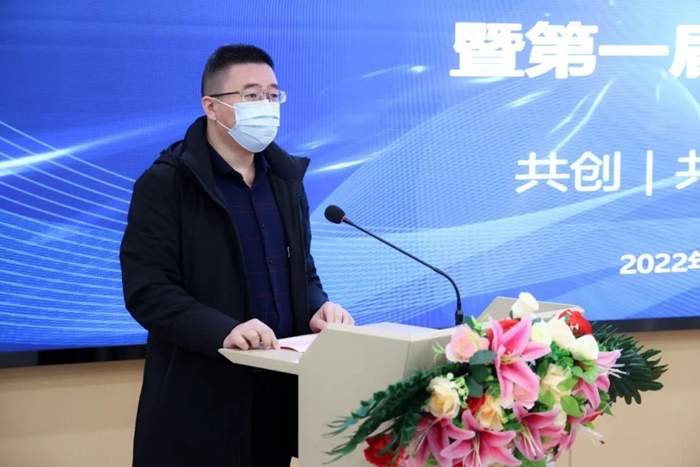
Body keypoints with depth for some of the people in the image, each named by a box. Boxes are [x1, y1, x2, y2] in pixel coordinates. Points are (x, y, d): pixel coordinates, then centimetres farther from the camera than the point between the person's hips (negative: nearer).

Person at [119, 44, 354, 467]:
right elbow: (146, 289, -16)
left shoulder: (286, 178, 12)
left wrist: (318, 308, -3)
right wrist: (223, 331, -28)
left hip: (281, 388, 6)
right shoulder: (164, 185, -9)